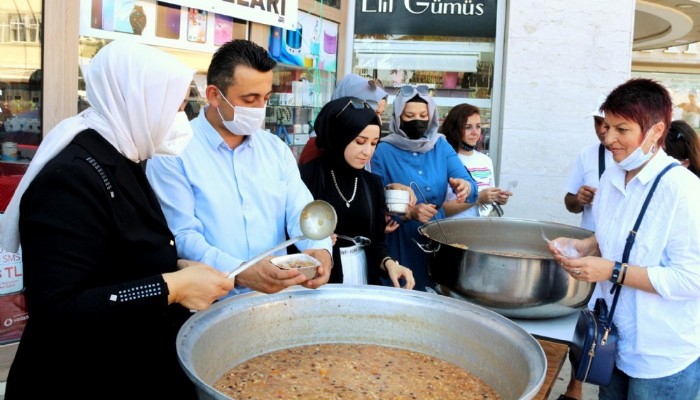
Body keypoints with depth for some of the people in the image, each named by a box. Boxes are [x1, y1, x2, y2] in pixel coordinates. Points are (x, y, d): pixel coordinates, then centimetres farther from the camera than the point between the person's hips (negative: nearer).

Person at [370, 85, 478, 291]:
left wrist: (465, 187, -28)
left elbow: (470, 187, -5)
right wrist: (409, 213, -25)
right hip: (399, 242, -3)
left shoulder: (442, 146, 4)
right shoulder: (383, 151, -6)